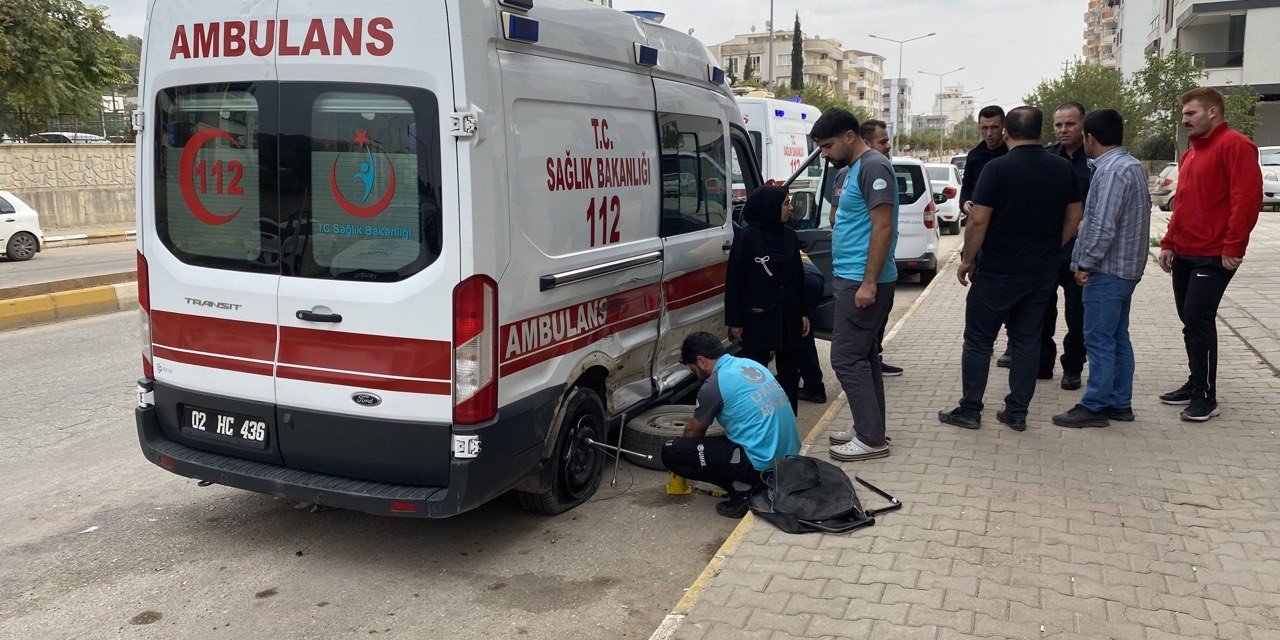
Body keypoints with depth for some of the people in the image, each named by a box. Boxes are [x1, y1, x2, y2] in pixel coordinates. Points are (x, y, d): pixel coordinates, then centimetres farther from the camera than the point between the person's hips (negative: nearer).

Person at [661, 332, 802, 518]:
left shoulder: (713, 385, -10)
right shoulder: (751, 364, 13)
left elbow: (694, 432, 8)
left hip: (762, 464, -9)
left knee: (670, 453, -7)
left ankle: (742, 488, -4)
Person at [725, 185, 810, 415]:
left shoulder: (789, 236, 7)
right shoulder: (747, 237, -10)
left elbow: (798, 277, 14)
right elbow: (734, 281, -8)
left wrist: (803, 313, 12)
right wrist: (734, 320, -9)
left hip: (788, 316, 6)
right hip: (757, 317, -6)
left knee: (789, 371, 12)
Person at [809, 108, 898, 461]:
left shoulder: (874, 166, -15)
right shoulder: (856, 168, 16)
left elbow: (883, 227, -21)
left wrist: (868, 283, -24)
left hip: (862, 282, -11)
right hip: (854, 278, 11)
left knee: (847, 358, -8)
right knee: (864, 356, 14)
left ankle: (871, 438, -1)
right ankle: (869, 429, 23)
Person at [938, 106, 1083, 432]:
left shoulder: (997, 168, -13)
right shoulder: (1063, 169, 3)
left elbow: (979, 220, -16)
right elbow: (1074, 217, 9)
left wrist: (968, 259, -6)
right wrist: (1050, 251, 19)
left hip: (998, 271, -5)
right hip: (1043, 272, 5)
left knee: (978, 340, 5)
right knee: (1027, 340, 12)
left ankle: (970, 410, 10)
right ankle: (1017, 413, 17)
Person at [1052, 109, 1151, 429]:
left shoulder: (1112, 171, -18)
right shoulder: (1133, 165, 14)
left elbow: (1103, 225, -23)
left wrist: (1085, 264, -15)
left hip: (1107, 271, -10)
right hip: (1126, 267, 10)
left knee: (1099, 340, -4)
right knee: (1118, 338, 15)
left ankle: (1094, 407, 2)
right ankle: (1120, 403, 22)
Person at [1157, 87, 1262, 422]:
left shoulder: (1235, 145, -10)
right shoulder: (1191, 152, 18)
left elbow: (1247, 199, -18)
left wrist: (1232, 247, -20)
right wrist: (1168, 243, 14)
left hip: (1213, 256, -9)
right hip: (1184, 254, 9)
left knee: (1198, 319, -10)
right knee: (1191, 319, 12)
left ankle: (1205, 397, -2)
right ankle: (1196, 384, 23)